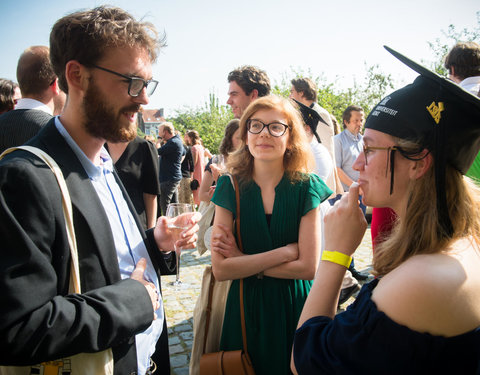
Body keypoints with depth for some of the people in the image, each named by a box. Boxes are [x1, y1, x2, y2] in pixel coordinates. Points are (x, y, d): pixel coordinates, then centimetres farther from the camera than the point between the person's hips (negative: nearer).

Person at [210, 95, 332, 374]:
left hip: (294, 309, -1)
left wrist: (243, 261, -14)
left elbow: (309, 267, -16)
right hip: (246, 310, 1)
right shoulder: (231, 187, -8)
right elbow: (220, 269, -15)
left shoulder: (307, 187, -10)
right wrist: (286, 251, -18)